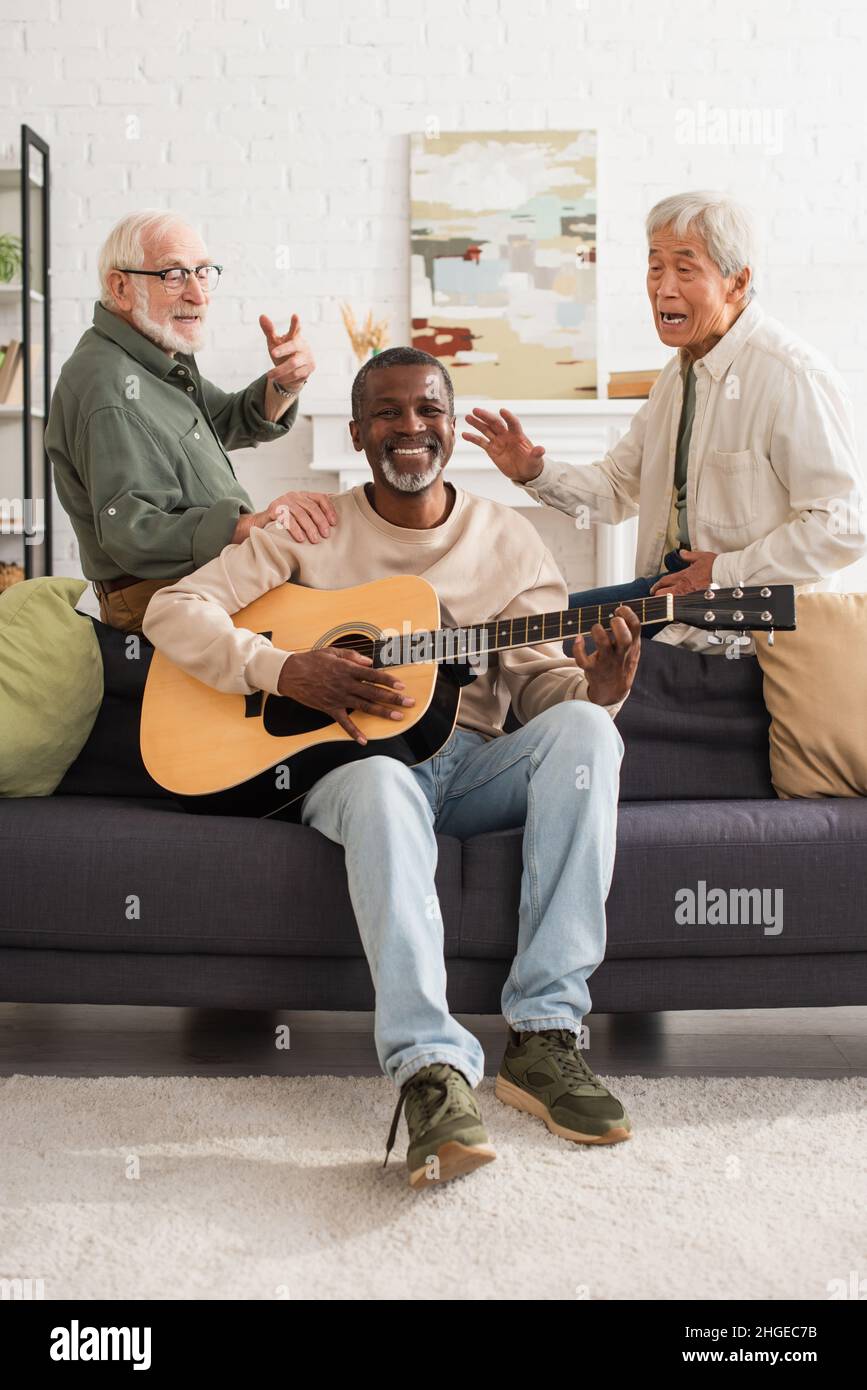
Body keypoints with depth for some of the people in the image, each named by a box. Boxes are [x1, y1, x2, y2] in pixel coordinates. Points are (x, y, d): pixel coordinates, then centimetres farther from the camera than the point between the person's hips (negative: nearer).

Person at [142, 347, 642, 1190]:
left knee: (581, 729, -29)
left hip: (471, 764, 3)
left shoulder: (506, 537, 10)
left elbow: (541, 680, 5)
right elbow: (172, 610, -2)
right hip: (347, 761, -2)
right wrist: (284, 669, -18)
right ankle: (431, 1069, -44)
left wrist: (595, 687, -20)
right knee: (386, 785, -39)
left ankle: (543, 1033, -31)